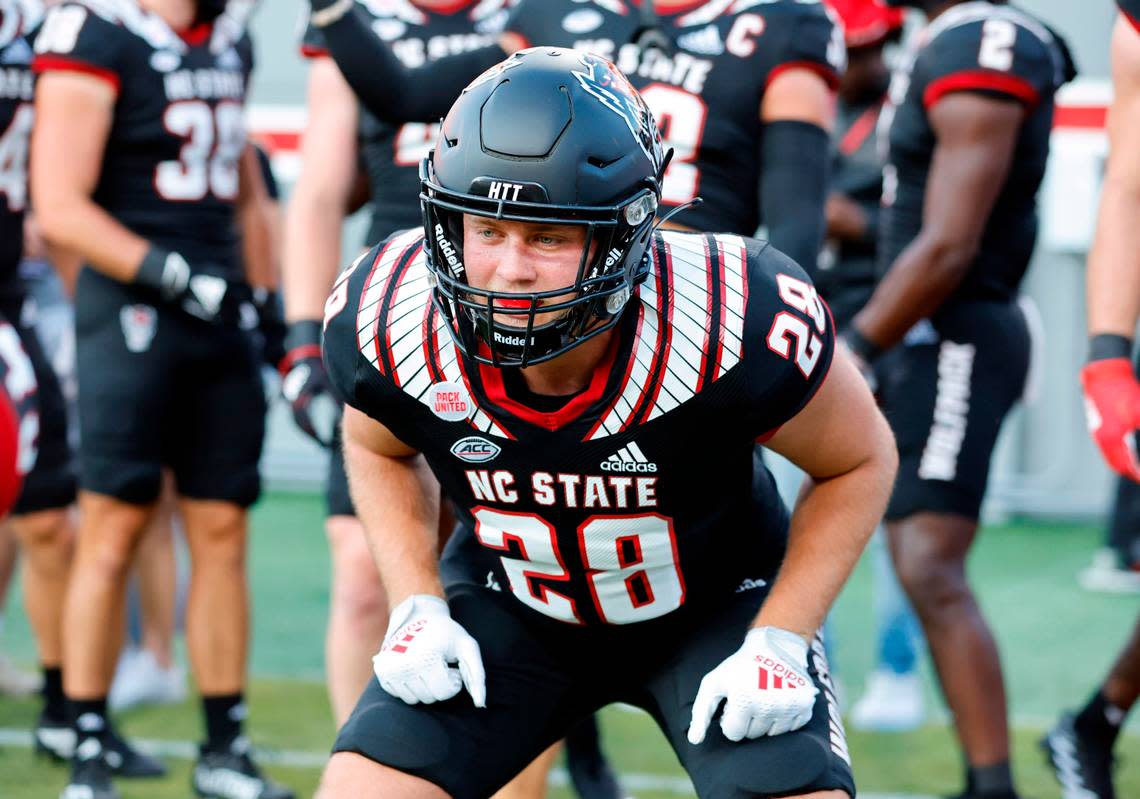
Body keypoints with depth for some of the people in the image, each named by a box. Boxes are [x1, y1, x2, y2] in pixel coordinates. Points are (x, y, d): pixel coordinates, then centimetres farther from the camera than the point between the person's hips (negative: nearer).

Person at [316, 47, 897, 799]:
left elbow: (860, 462, -13)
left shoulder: (741, 327, -34)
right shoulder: (390, 323, -24)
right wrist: (418, 610, -10)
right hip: (512, 600, 2)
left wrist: (780, 642, -20)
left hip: (716, 604, -2)